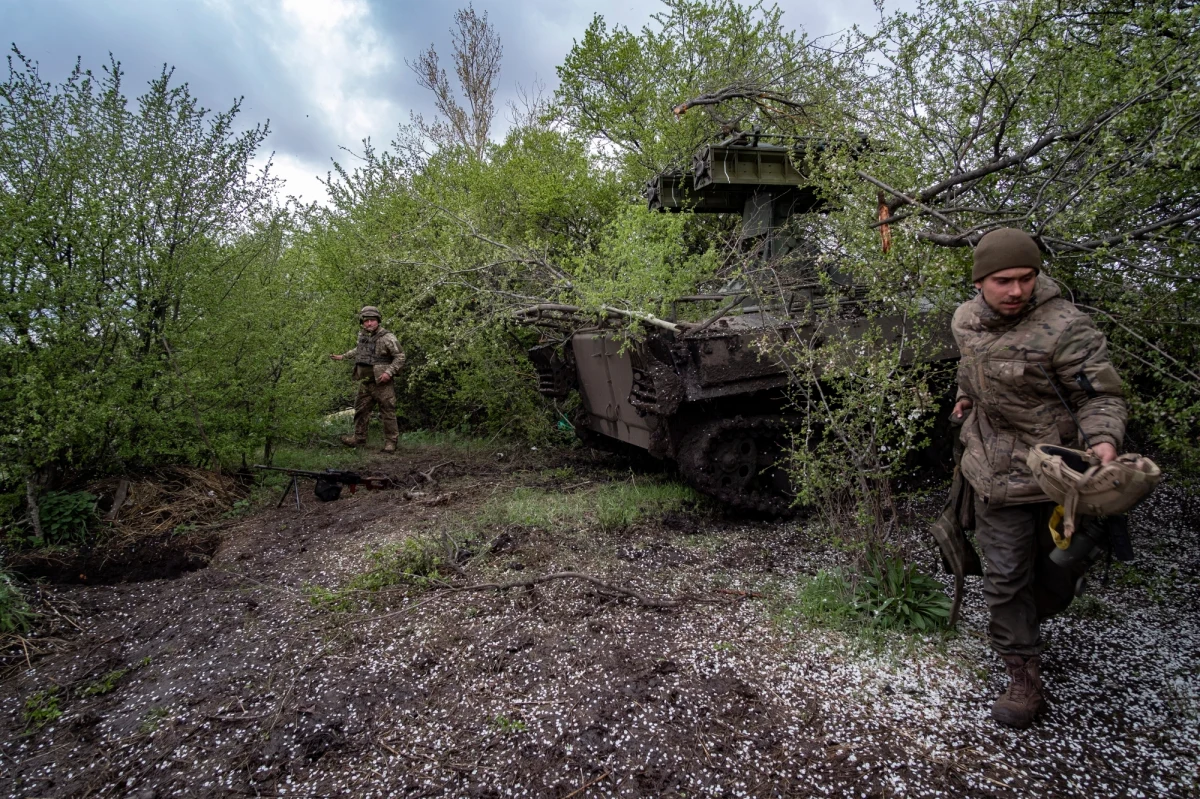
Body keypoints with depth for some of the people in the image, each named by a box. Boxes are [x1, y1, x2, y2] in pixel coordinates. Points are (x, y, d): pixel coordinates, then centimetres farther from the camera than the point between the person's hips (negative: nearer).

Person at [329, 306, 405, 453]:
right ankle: (359, 438, 25)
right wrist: (343, 356, 35)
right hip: (365, 382, 7)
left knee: (387, 412, -4)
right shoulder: (362, 336, 12)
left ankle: (390, 442, 3)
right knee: (361, 410, 13)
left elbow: (400, 357, -11)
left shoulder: (387, 338, -11)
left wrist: (389, 372, -20)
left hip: (382, 382, -7)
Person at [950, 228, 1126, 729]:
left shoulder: (1065, 327, -17)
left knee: (1060, 572, 16)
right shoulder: (965, 321, 1)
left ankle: (1031, 619, 47)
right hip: (998, 475, 3)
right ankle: (1024, 677, 18)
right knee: (1005, 577, 4)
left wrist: (1104, 440, -33)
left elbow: (1100, 395, -16)